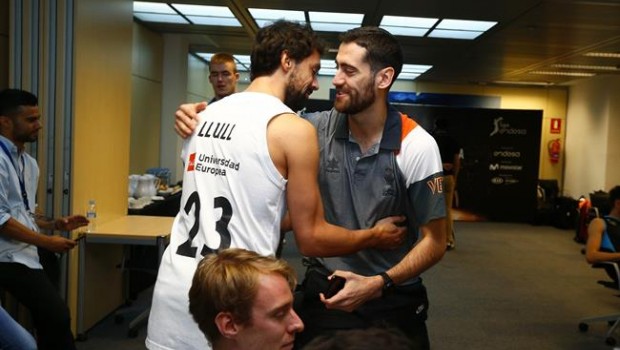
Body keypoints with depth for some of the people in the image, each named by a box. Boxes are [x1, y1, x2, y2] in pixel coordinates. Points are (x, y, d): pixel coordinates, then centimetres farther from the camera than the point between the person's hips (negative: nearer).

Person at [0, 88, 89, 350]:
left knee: (50, 319, 9)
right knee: (56, 317, -13)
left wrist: (54, 224, 7)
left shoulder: (29, 163, 15)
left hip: (23, 256, 9)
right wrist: (46, 242, -14)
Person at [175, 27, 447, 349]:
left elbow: (434, 241, -9)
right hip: (323, 291, 2)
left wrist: (378, 285, -20)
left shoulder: (417, 147, -14)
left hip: (392, 302, -1)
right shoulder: (317, 129, -8)